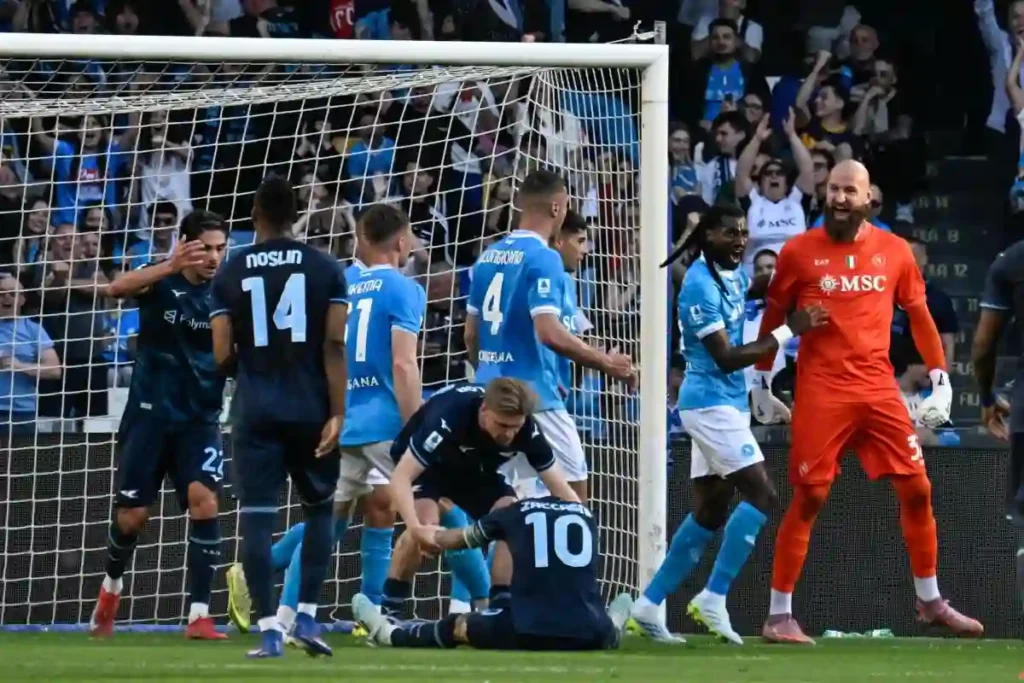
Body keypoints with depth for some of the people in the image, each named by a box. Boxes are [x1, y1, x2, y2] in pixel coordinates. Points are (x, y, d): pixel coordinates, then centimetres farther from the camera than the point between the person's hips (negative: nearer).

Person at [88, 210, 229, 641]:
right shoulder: (161, 282, -8)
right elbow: (117, 289, -29)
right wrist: (171, 267, -44)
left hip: (200, 418, 1)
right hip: (150, 413, -1)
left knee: (204, 501, -19)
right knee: (132, 514, 3)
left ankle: (200, 616, -16)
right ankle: (112, 586, 35)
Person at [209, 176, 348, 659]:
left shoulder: (231, 273, 2)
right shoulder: (325, 269, 1)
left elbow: (221, 354, 0)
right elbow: (334, 345, -6)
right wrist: (337, 413, -6)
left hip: (255, 410, 0)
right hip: (310, 408, 0)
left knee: (256, 518, 0)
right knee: (319, 509, 16)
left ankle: (270, 629, -6)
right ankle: (306, 615, 6)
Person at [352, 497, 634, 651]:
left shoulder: (516, 513, 11)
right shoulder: (586, 515, 18)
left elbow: (458, 539, 29)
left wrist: (432, 537, 52)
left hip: (531, 631, 1)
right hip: (590, 636, -1)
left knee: (456, 627, 23)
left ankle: (388, 633, 37)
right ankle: (612, 628, 58)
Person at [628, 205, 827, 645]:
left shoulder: (735, 274, 8)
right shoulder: (700, 286, -19)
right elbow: (726, 359, -22)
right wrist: (789, 331, -23)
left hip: (729, 402, 9)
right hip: (711, 404, -9)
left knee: (710, 511, 10)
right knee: (760, 494, -15)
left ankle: (648, 605, 14)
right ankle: (713, 599, -12)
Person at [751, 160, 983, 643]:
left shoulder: (894, 251, 6)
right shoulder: (799, 252, 0)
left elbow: (918, 314, 14)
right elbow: (773, 317, 9)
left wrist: (941, 380, 9)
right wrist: (761, 382, 10)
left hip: (879, 389, 3)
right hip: (821, 392, -3)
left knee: (917, 490, 3)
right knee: (809, 498, -6)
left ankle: (930, 603, 18)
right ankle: (779, 615, 0)